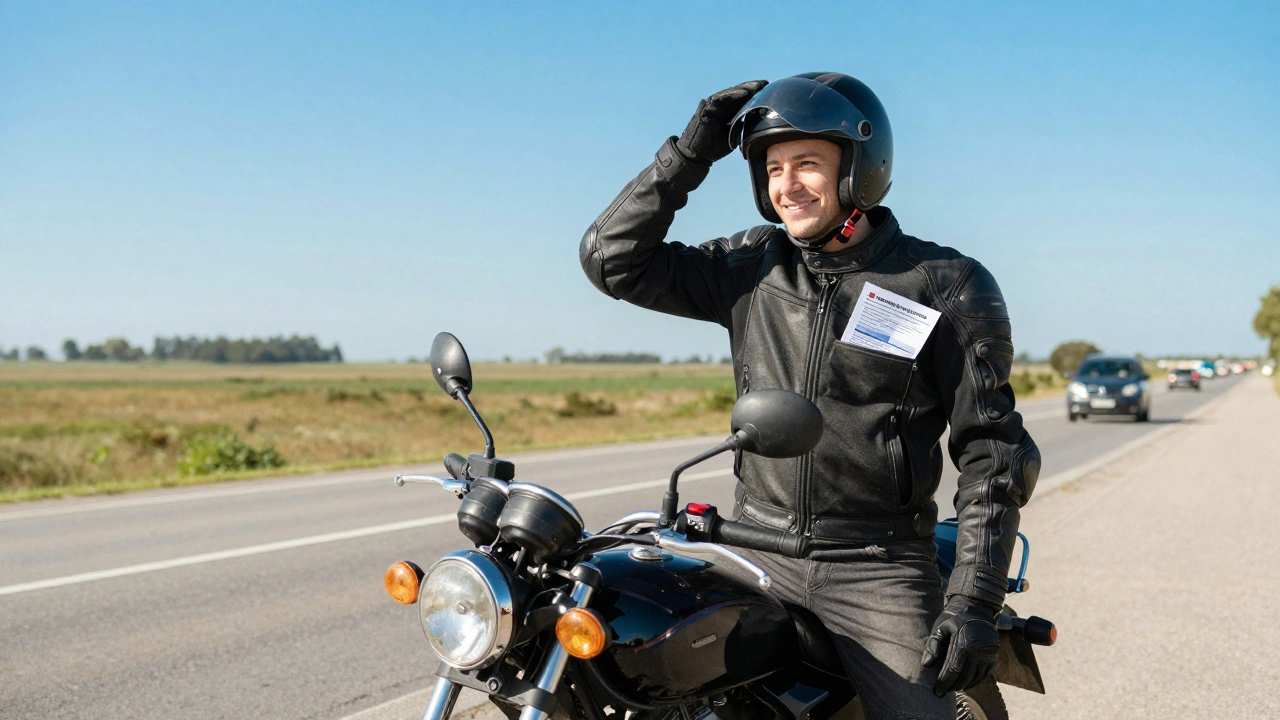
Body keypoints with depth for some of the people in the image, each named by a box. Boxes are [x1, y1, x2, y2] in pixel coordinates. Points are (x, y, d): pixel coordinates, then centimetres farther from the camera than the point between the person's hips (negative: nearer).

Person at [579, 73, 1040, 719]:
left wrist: (974, 603, -10)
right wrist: (690, 153, -3)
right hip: (756, 548, 3)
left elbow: (990, 451, -3)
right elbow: (614, 259, 4)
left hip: (878, 570, -3)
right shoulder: (753, 266, 7)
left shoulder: (948, 288, -3)